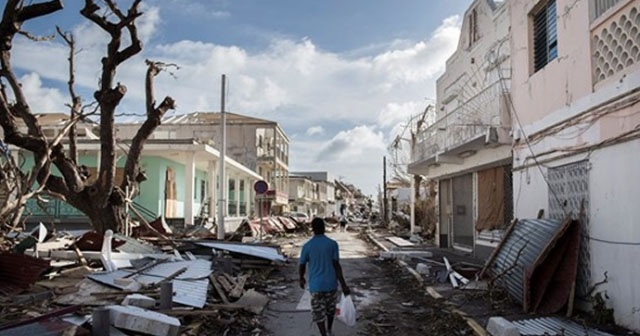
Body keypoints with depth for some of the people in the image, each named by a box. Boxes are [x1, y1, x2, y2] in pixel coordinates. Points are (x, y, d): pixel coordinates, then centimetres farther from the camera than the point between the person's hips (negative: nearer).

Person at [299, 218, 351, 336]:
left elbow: (301, 266, 1)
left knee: (319, 313, 8)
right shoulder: (333, 244, -8)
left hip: (315, 286, -2)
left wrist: (301, 279, 20)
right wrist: (343, 285, -9)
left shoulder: (307, 246, -7)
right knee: (331, 308, 24)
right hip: (331, 283, 2)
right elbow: (337, 265, -12)